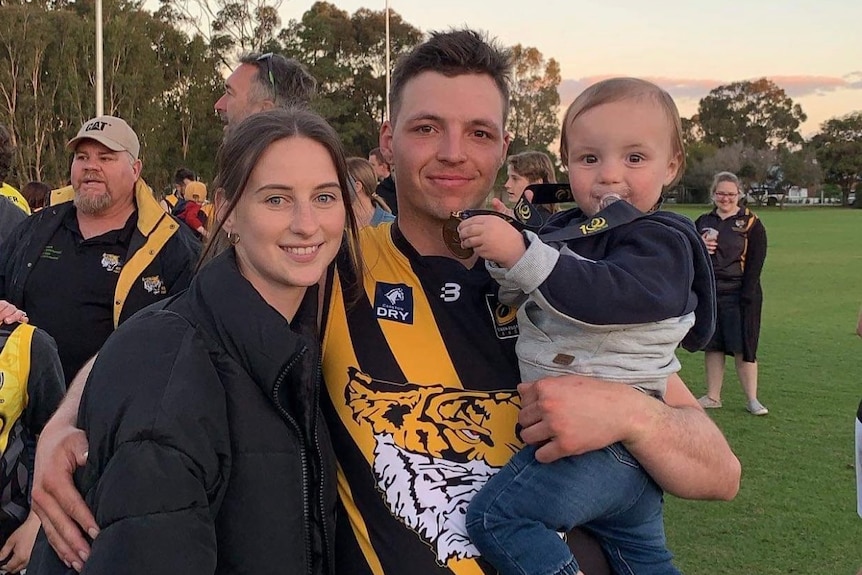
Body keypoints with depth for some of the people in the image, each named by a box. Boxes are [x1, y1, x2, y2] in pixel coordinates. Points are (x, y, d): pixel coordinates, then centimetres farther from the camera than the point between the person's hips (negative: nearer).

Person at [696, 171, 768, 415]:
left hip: (738, 295, -4)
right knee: (712, 346, 8)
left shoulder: (751, 223, -1)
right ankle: (712, 397, 17)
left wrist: (747, 296, -14)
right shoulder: (703, 222, 12)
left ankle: (752, 399, 5)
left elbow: (755, 263, -6)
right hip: (708, 293, 4)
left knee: (742, 348, -3)